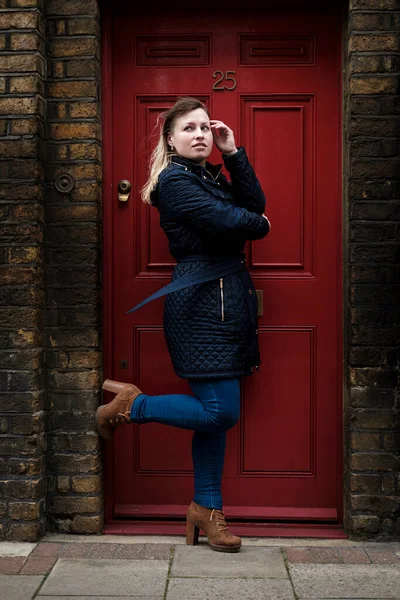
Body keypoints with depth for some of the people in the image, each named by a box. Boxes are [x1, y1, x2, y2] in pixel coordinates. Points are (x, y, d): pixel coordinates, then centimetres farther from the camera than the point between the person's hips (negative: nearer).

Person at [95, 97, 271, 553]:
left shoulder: (211, 176, 19)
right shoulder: (175, 180, -8)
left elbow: (255, 204, 6)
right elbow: (226, 221, -20)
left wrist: (233, 153, 3)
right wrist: (259, 224, 1)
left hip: (226, 299, 9)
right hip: (202, 302, -9)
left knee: (215, 413, 9)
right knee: (221, 411, -10)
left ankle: (206, 508, 19)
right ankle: (130, 404, 7)